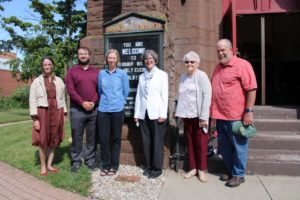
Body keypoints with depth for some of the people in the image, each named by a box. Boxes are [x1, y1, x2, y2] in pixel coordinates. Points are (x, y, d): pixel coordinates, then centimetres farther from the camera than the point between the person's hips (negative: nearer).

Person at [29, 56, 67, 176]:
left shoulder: (59, 81, 10)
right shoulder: (37, 81, 1)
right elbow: (33, 101, -3)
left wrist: (64, 113, 8)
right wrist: (35, 118, -10)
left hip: (57, 113, 3)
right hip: (43, 113, -3)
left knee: (54, 140, 8)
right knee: (43, 140, 1)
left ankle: (49, 165, 21)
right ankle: (43, 166, 16)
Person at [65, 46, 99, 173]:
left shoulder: (96, 72, 12)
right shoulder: (71, 71, 5)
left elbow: (99, 90, 4)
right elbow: (70, 90, -6)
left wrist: (93, 102, -11)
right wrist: (83, 103, -15)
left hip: (93, 110, 2)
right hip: (77, 110, -2)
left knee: (92, 137, 8)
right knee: (77, 137, 4)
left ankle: (90, 159, 20)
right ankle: (76, 161, 16)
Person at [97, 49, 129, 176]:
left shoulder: (122, 74, 1)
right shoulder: (101, 73, 7)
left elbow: (126, 92, 7)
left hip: (117, 110, -2)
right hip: (103, 110, 2)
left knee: (116, 138, 7)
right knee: (103, 138, 2)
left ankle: (114, 165, 20)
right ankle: (105, 165, 18)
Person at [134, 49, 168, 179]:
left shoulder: (162, 75, 3)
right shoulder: (141, 76, 14)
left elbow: (164, 95, -4)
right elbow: (138, 95, 11)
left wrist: (163, 114, -11)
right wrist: (136, 113, 6)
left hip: (156, 113, -4)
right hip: (143, 113, 4)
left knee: (157, 141, 2)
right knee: (146, 141, 9)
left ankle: (157, 168, 13)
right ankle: (149, 166, 21)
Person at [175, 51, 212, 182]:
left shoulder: (202, 76, -7)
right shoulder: (183, 77, 11)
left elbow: (207, 96, -13)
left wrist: (203, 117, -17)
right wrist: (179, 113, 8)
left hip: (198, 115, -5)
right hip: (187, 115, 5)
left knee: (200, 143, 4)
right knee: (190, 142, 11)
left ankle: (201, 169, 18)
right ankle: (193, 168, 24)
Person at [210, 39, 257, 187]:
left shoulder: (242, 65, -8)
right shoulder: (218, 68, 14)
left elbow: (251, 89, -13)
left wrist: (249, 111, -17)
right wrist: (213, 111, 16)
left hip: (236, 116, -7)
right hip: (220, 115, 7)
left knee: (238, 147, 7)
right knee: (224, 147, 16)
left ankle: (238, 175, 22)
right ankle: (230, 171, 33)